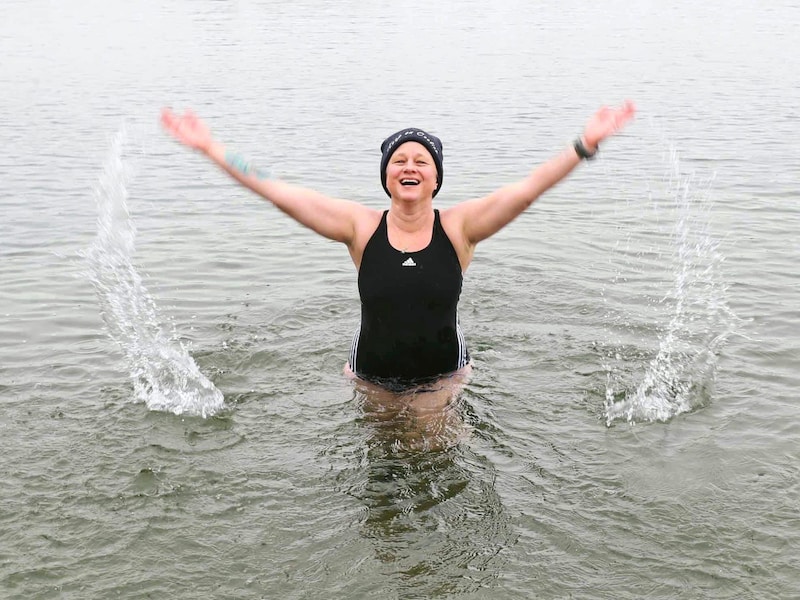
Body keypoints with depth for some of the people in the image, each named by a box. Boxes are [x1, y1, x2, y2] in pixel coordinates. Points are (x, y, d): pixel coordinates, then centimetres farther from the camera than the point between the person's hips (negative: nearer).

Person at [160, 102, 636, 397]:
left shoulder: (458, 226, -10)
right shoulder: (362, 227, -10)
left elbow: (526, 190, -19)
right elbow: (281, 193, -13)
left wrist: (586, 145, -29)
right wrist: (211, 149, -16)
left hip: (442, 376, -1)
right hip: (373, 377, 1)